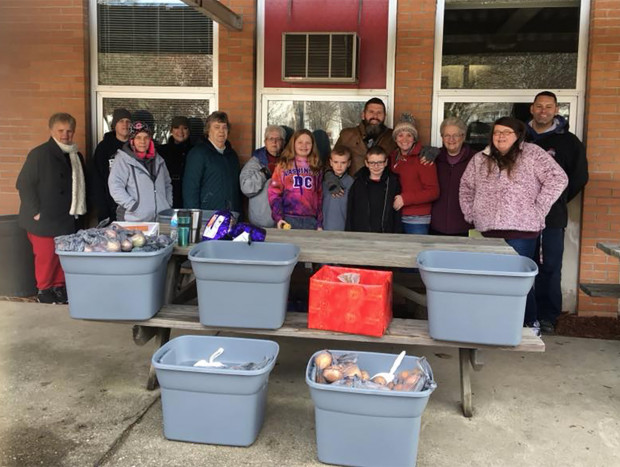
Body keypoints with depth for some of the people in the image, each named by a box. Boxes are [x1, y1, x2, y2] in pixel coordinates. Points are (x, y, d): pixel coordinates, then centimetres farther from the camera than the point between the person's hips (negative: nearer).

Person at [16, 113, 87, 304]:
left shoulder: (77, 157, 11)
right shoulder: (39, 154, -9)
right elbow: (24, 184, -11)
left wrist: (78, 211, 12)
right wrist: (36, 212, -14)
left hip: (67, 220, 6)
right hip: (44, 219, -5)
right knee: (46, 255, 0)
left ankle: (59, 286, 24)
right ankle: (43, 289, 18)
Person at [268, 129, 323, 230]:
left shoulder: (316, 168, 13)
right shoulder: (283, 165, 6)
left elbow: (319, 196, 12)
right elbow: (274, 192, 0)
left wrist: (320, 223, 8)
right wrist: (278, 217, -10)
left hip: (310, 221, 2)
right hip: (288, 219, -2)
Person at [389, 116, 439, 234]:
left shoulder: (423, 159, -6)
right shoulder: (393, 157, 11)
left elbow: (433, 192, -11)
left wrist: (405, 199, -15)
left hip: (417, 220, -5)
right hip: (395, 218, 5)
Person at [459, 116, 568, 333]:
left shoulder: (532, 154, 0)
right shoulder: (480, 159, 14)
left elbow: (557, 178, -6)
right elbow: (466, 187, 23)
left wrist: (538, 209, -7)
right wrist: (470, 214, 14)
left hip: (521, 229, -4)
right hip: (488, 230, 4)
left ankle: (531, 323, 14)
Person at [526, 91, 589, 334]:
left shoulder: (568, 141, 4)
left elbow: (579, 177, 7)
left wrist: (558, 201, 4)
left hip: (552, 217, -1)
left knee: (550, 268, 1)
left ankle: (548, 317, 11)